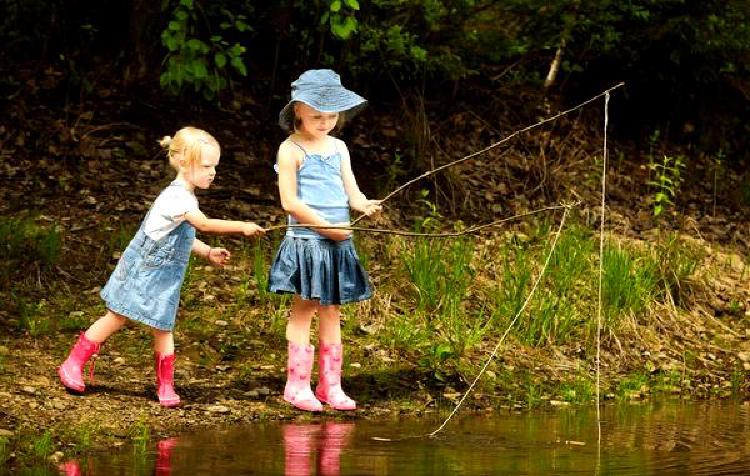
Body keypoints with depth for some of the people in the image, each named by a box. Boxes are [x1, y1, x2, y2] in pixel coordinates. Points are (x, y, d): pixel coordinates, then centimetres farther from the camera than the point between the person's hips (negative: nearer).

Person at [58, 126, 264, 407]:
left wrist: (208, 252, 9)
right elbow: (205, 225, -32)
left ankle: (166, 386, 9)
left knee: (163, 327, 4)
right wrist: (242, 227, -30)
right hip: (141, 272, -8)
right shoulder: (176, 197, -23)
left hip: (163, 278, 8)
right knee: (117, 318, 2)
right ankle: (73, 365, 14)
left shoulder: (185, 198, 8)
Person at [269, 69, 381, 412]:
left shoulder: (338, 148, 12)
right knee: (303, 309, -3)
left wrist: (365, 204, -16)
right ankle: (298, 384, 2)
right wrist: (326, 226, -16)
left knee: (331, 311, 8)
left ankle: (330, 385, 12)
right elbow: (290, 201, -12)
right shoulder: (291, 150, -6)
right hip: (305, 240, -6)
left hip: (338, 242, 6)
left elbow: (351, 191, 7)